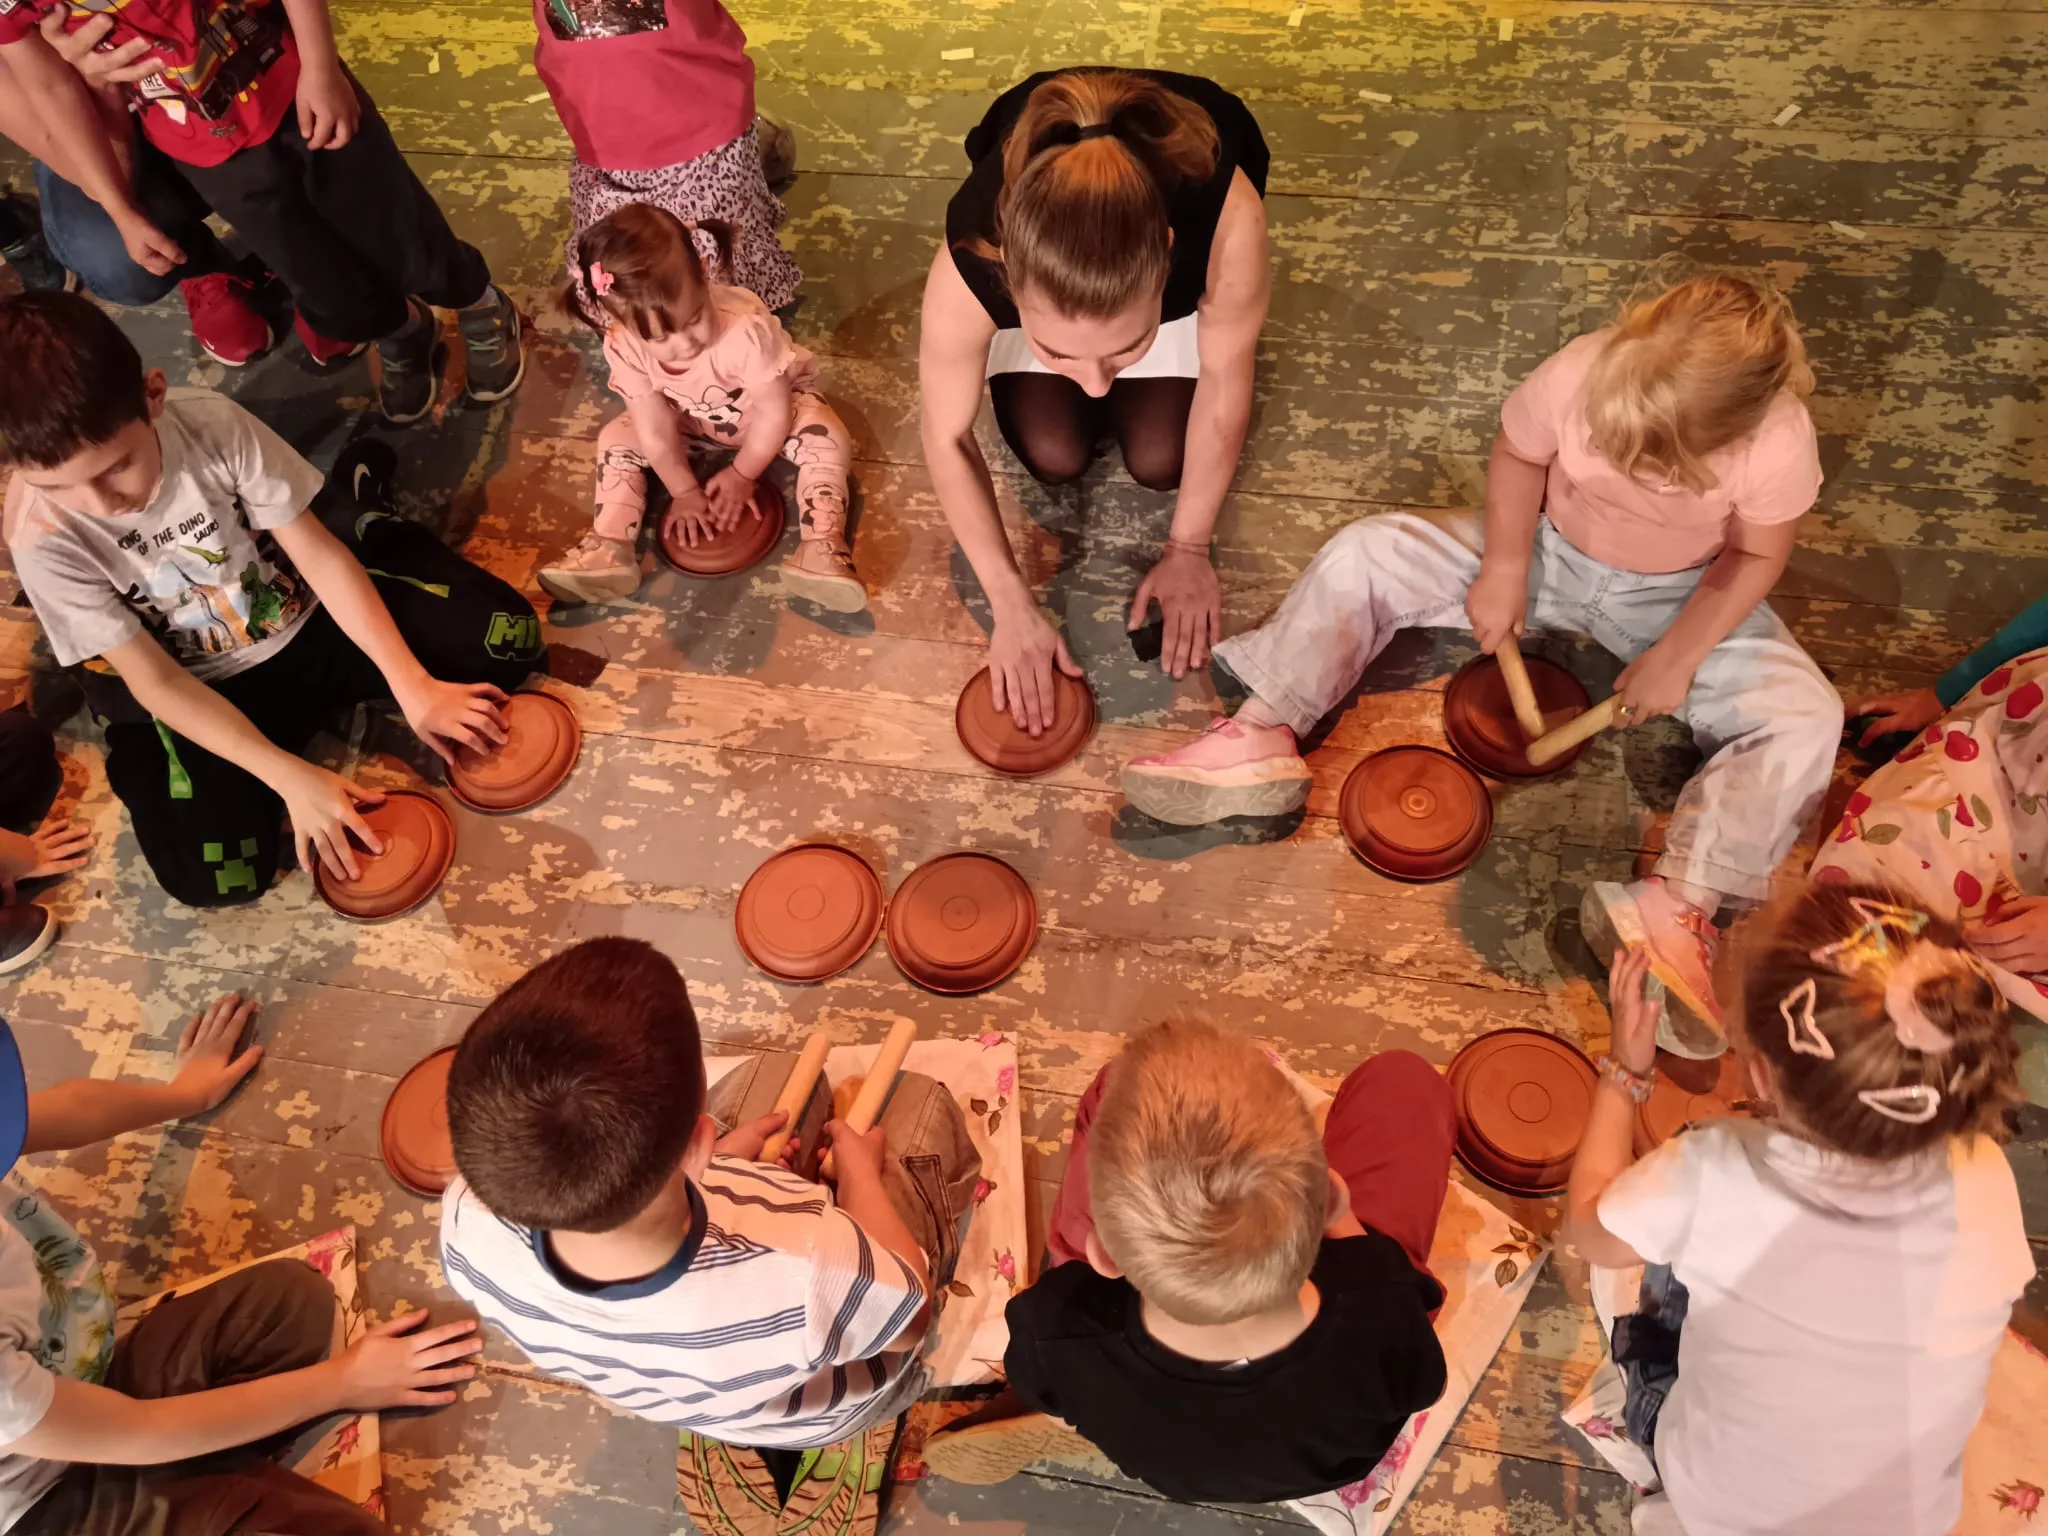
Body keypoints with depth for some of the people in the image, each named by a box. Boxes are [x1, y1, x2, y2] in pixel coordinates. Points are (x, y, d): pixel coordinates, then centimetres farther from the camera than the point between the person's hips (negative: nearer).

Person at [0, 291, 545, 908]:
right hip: (207, 694, -1)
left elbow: (321, 557, -16)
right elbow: (155, 682, -19)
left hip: (311, 622, 1)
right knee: (207, 873, -24)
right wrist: (289, 776, -26)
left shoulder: (213, 423, -23)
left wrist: (413, 687, -19)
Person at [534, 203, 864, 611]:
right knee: (617, 438, -10)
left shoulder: (747, 330, -42)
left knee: (826, 438, -30)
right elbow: (656, 430, -20)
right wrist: (685, 492, -15)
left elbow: (774, 413, -28)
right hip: (692, 419, 4)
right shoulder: (625, 348, -30)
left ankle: (822, 548, -33)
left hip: (768, 406, -3)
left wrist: (742, 475, -18)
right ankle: (609, 548, -12)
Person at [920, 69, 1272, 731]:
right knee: (1053, 457, -11)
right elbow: (947, 438, -24)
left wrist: (1187, 549, -16)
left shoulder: (1228, 220, -45)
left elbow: (1224, 386, -26)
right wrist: (1011, 605, -25)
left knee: (1159, 462, -10)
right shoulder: (971, 262, -42)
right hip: (1040, 263, 0)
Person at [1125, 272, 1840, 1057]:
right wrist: (1505, 567, -12)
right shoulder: (1575, 377, -30)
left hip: (1681, 596, -1)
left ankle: (1673, 903, -34)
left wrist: (1677, 656, -18)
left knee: (1805, 719, -24)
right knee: (1362, 552, -16)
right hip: (1548, 550, 1)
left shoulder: (1780, 447, -31)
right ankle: (1261, 737, -17)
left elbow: (1756, 556, -12)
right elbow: (1517, 455, -8)